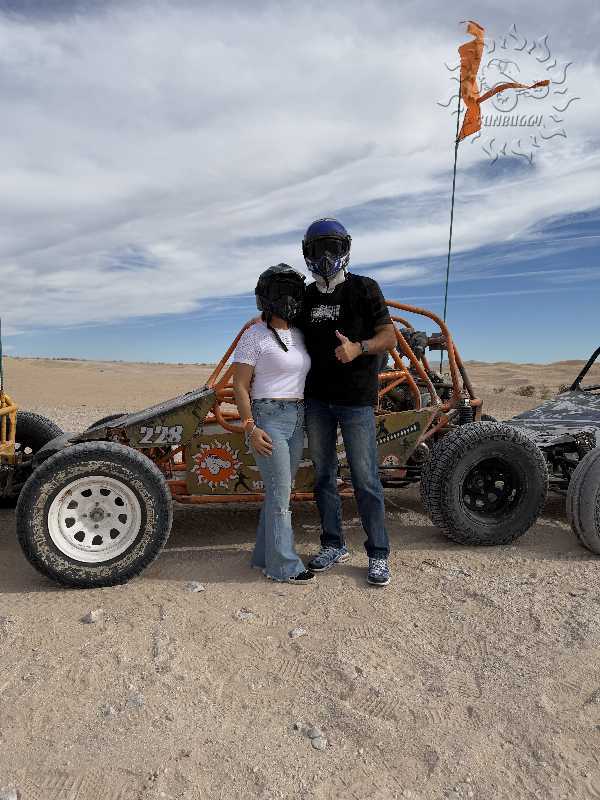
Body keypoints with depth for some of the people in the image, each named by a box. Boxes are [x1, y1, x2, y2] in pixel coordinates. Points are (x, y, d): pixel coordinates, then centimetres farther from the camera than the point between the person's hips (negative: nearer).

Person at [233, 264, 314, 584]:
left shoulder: (298, 335, 13)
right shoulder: (254, 336, -7)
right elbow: (240, 386, -9)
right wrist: (250, 428, -16)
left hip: (297, 419, 7)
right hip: (268, 417, -7)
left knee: (278, 490, 12)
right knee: (280, 492, -5)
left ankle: (264, 555, 26)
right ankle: (284, 566, 8)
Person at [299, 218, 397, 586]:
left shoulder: (364, 288, -1)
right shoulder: (307, 297, 14)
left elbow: (389, 335, -6)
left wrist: (358, 348, -23)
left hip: (356, 400, -5)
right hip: (316, 400, 5)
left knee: (366, 479, -2)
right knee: (324, 476, 11)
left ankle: (379, 555, 12)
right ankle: (334, 546, 25)